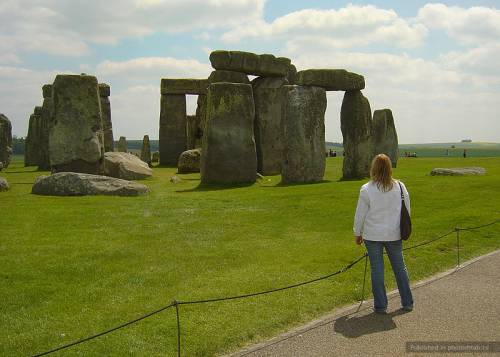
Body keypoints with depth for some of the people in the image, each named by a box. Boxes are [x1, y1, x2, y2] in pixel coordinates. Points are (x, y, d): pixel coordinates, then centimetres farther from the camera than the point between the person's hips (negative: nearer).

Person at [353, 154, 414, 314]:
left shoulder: (366, 189, -13)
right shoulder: (400, 187, -3)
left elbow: (360, 215, -6)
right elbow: (407, 211, 6)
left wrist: (358, 233, 8)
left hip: (373, 236, -3)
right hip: (394, 235, 3)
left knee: (377, 269, 6)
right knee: (400, 267, 15)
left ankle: (380, 305, 12)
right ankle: (407, 302, 24)